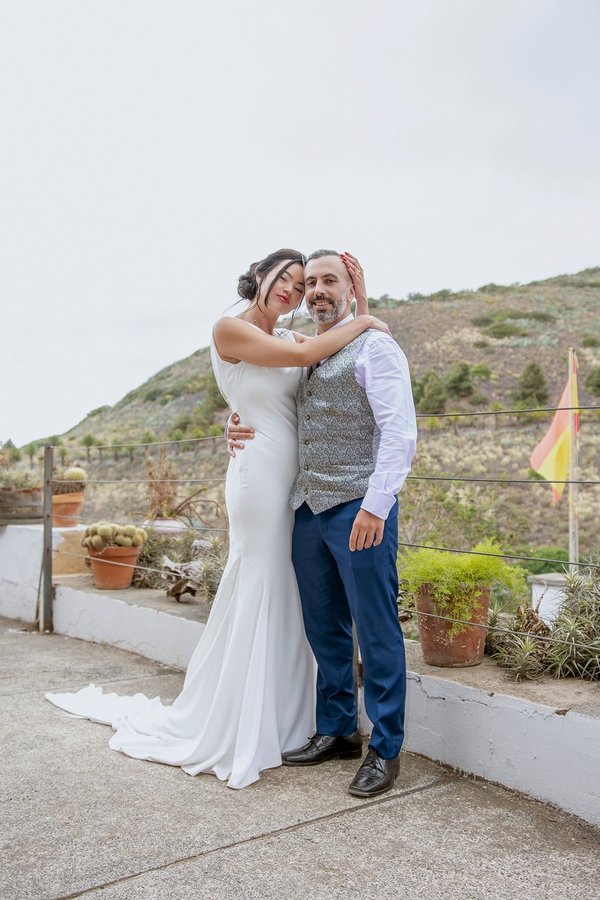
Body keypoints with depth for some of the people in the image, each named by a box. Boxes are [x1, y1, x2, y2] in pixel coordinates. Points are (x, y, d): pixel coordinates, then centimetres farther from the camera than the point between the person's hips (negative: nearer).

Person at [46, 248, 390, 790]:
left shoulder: (290, 337, 17)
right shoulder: (231, 330, -5)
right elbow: (306, 356, -13)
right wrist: (363, 324, -2)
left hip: (297, 480, 7)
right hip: (261, 474, -7)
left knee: (290, 598, 10)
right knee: (256, 593, -2)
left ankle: (280, 720, 23)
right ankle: (228, 730, 13)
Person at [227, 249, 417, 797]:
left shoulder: (374, 347, -3)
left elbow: (399, 431, -13)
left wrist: (376, 504, -23)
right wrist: (244, 434, 6)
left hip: (360, 509, -7)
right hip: (308, 508, 7)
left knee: (376, 630, 0)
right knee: (325, 629, 14)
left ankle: (386, 748, 14)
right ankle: (337, 731, 29)